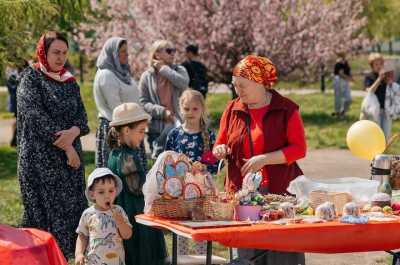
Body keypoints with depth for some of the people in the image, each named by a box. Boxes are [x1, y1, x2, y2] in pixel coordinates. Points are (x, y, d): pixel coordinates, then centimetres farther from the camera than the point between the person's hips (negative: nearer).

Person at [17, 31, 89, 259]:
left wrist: (73, 132, -16)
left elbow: (82, 117, 8)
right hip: (40, 157, -5)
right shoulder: (31, 78, -2)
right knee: (45, 213, -7)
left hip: (70, 157, 5)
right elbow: (35, 116, -12)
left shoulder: (70, 82, 14)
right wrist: (66, 146, -13)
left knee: (72, 210, 1)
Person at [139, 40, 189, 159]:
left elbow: (184, 83, -17)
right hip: (155, 126, -1)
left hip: (174, 123, 1)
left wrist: (163, 68, -9)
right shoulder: (147, 76, 2)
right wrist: (162, 111, -15)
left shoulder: (178, 70, 7)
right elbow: (143, 103, -2)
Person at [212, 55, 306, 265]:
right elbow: (220, 145, 19)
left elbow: (299, 149, -7)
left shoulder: (286, 109, -1)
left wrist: (264, 159, -17)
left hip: (280, 191, -3)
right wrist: (220, 151, -5)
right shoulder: (233, 110, 10)